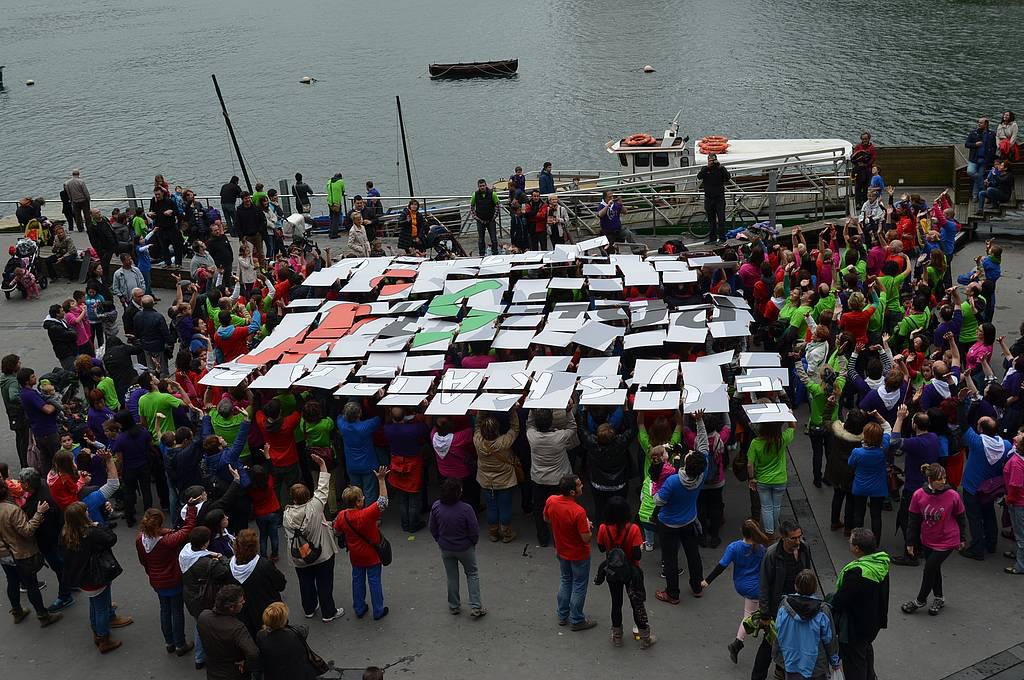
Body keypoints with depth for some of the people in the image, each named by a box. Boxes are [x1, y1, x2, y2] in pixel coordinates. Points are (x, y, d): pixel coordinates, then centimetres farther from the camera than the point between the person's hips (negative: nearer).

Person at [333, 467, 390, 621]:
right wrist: (381, 480, -29)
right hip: (372, 556, -4)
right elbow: (383, 501, -27)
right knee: (374, 582, 12)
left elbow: (337, 531, 1)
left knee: (358, 580, 22)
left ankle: (359, 609, 35)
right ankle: (378, 611, 26)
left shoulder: (341, 516, -17)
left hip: (355, 556, 4)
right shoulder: (368, 514, -33)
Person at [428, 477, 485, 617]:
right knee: (472, 574, 20)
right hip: (465, 548, -3)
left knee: (451, 577, 22)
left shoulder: (436, 507, -19)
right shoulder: (466, 509, -30)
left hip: (445, 548, 3)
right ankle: (475, 607, 20)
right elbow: (474, 531, -19)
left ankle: (454, 606, 37)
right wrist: (473, 542, 4)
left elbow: (433, 529, -4)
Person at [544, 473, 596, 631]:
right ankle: (576, 620, 28)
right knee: (579, 585, 14)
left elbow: (546, 519, 3)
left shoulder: (551, 501, -17)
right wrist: (588, 526, -9)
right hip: (579, 555, -6)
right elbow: (586, 539, -28)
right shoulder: (578, 512, -35)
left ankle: (562, 615, 39)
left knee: (565, 580, 26)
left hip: (561, 551, 6)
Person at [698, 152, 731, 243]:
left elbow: (728, 178, -12)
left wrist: (720, 167, -19)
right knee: (711, 219, 8)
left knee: (721, 218, -5)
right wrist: (707, 167, -19)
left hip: (719, 198, -2)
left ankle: (722, 238, -3)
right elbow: (699, 177, -12)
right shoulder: (705, 169, 6)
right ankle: (712, 238, 13)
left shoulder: (721, 168, 3)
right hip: (708, 198, 2)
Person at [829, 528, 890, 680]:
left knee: (853, 658, 11)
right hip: (874, 621, 9)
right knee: (866, 650, 33)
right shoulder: (882, 561, -10)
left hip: (855, 627, -9)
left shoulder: (857, 572, -37)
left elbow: (840, 599, -28)